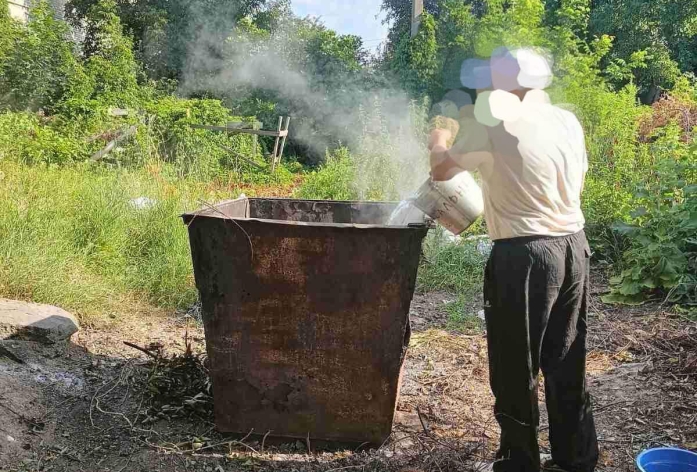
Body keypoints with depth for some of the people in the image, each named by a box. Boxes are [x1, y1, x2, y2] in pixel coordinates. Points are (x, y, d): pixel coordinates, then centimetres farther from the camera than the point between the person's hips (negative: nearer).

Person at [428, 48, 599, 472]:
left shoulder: (495, 125, -11)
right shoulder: (569, 122, 7)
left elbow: (442, 171, 2)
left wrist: (439, 142, 24)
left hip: (525, 254, -7)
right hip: (575, 246, 7)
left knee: (516, 370, 7)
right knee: (568, 364, 18)